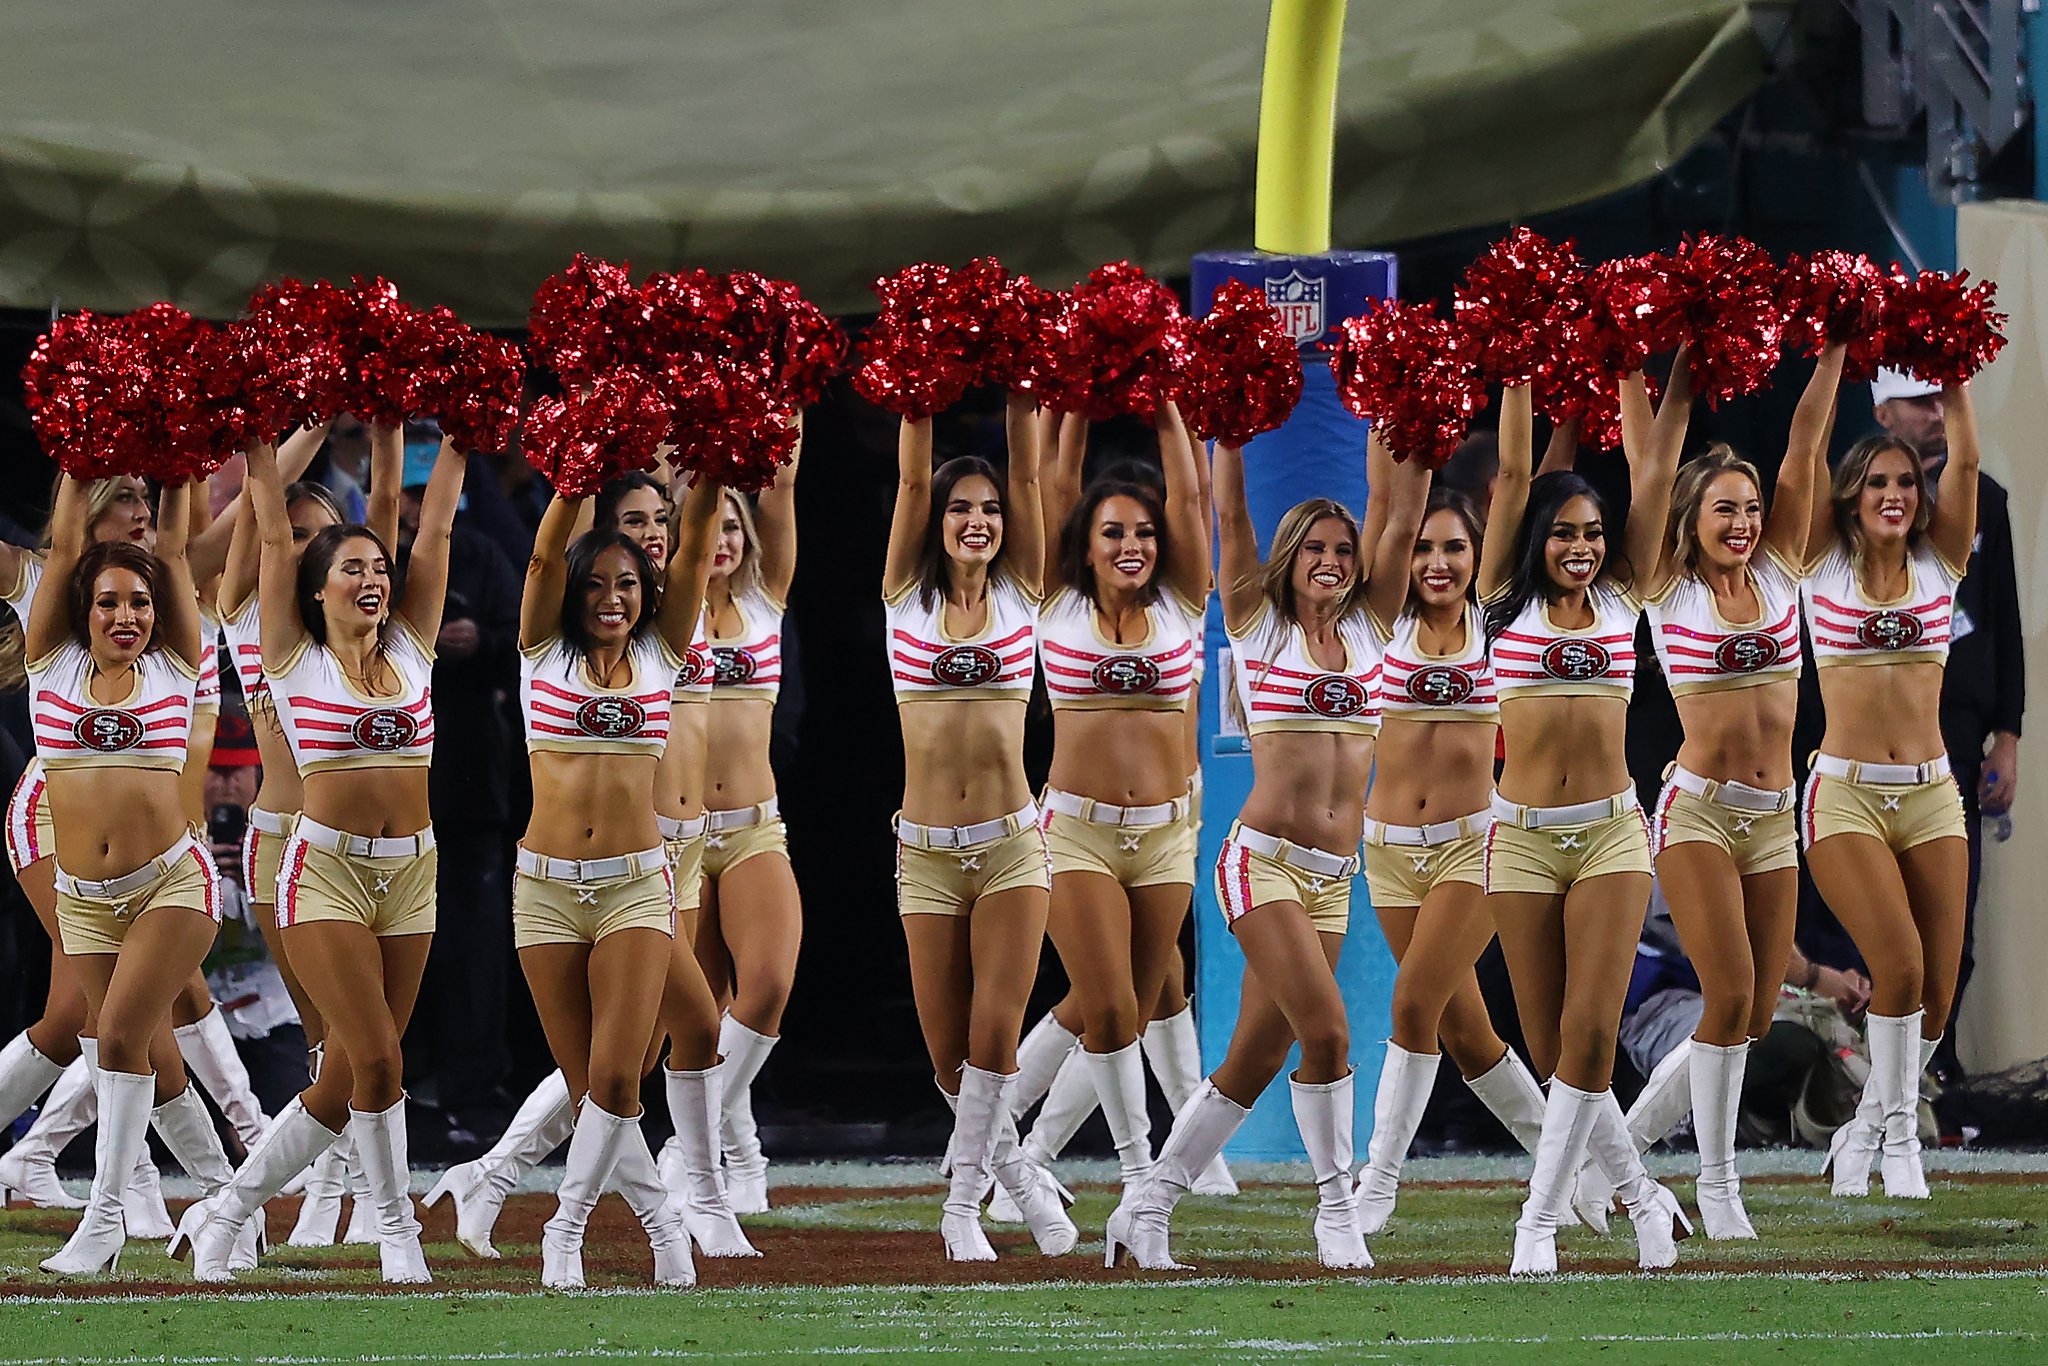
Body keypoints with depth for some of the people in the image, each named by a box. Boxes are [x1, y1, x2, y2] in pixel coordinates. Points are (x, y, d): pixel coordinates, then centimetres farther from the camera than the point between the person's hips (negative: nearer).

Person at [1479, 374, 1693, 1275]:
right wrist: (1521, 377, 0)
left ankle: (1541, 1218, -3)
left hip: (1611, 831, 0)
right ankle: (1641, 1194, 18)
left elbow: (1652, 468, 7)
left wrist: (1650, 371, 5)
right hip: (1522, 836, 0)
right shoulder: (1508, 600, 6)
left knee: (1590, 1036, -10)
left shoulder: (1621, 596, 8)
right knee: (1550, 1047, 1)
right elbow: (1512, 473, 2)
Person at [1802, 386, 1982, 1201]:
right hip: (1846, 793, -3)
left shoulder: (1940, 565, 9)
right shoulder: (1825, 567, 3)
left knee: (1935, 995, -1)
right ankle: (1897, 1129, -1)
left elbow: (1965, 461, -1)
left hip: (1931, 797, 3)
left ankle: (1867, 1133, 21)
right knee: (1900, 967, -20)